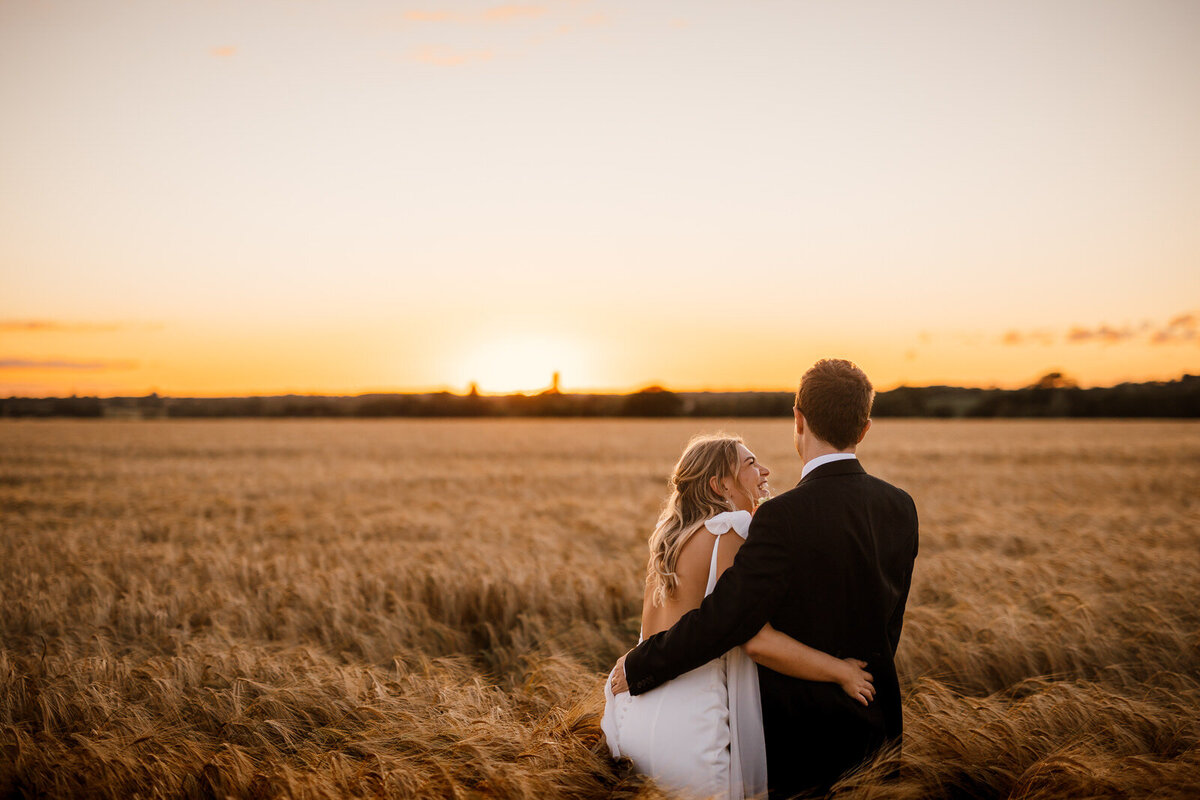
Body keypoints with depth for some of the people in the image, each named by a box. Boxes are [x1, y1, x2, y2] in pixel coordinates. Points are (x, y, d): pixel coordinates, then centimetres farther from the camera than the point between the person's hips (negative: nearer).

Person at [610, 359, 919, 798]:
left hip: (799, 731, -6)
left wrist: (638, 667, -13)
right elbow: (889, 622, 7)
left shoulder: (784, 517, -26)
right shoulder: (900, 507, -5)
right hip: (872, 723, 6)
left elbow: (722, 619, -27)